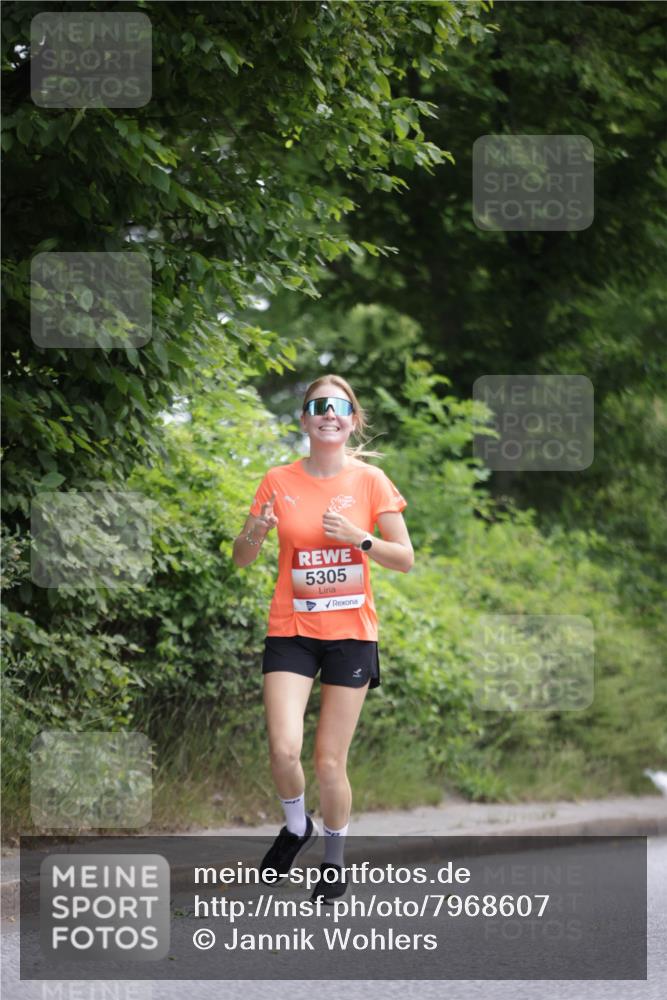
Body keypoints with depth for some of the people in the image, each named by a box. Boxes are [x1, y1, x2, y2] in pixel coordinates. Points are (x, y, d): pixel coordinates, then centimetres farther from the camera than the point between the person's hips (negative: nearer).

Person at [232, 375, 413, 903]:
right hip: (291, 630, 1)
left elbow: (405, 558, 0)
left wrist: (358, 538, -17)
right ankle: (297, 826, 16)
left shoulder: (370, 481, -1)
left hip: (351, 633, 0)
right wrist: (256, 531, -16)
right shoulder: (280, 481, 1)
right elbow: (242, 557, 6)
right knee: (284, 749, -15)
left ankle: (334, 862, 21)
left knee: (330, 762, 0)